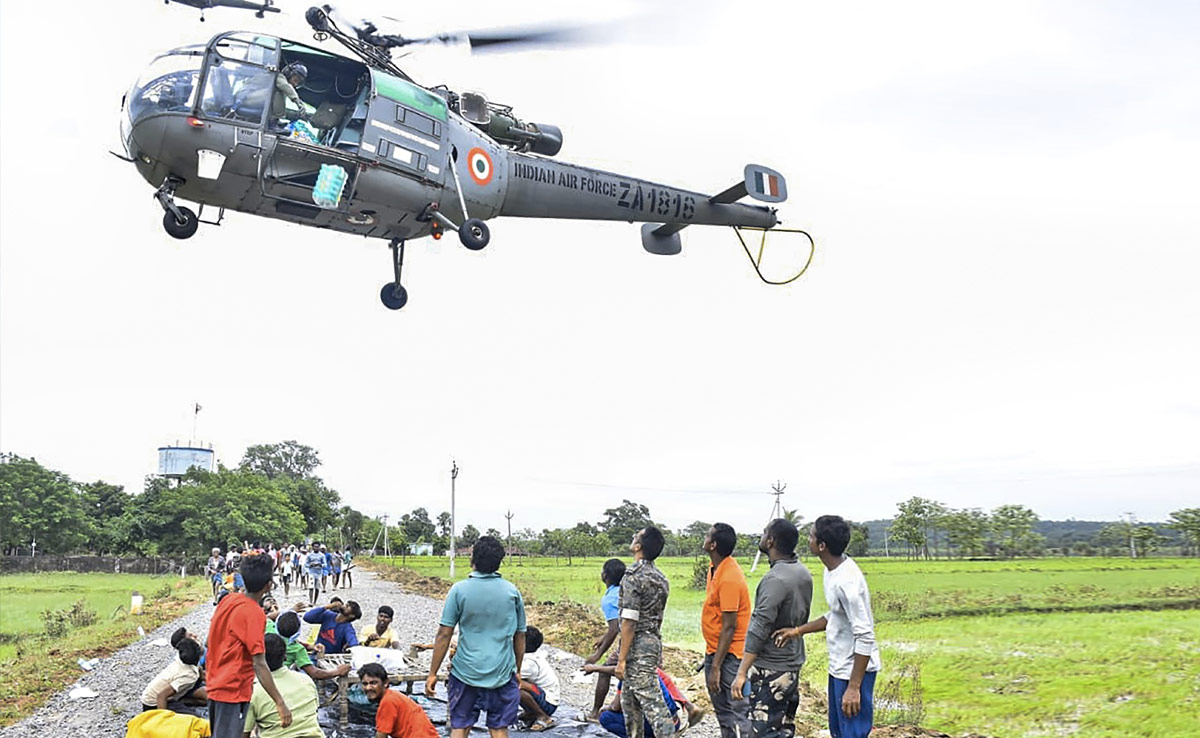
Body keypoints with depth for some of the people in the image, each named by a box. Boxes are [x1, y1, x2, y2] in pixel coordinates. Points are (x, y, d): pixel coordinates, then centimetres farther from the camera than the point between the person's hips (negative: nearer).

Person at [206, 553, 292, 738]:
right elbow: (259, 665, -24)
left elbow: (210, 641, 15)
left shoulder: (228, 600, 3)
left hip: (215, 686, 8)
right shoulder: (254, 613, -20)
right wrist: (280, 703, -24)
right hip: (234, 691, -8)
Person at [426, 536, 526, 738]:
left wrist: (432, 673, 0)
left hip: (466, 672, -1)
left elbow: (444, 635, -7)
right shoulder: (512, 592, -1)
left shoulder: (460, 590, -7)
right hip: (502, 673, 1)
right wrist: (517, 670, 19)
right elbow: (520, 636, 6)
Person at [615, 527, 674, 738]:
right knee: (629, 701, 20)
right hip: (654, 642, 10)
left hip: (638, 648, -10)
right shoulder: (660, 578, 11)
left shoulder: (633, 577, -17)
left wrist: (622, 659, -16)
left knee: (653, 704, -10)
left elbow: (629, 622, -20)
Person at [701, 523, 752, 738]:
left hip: (729, 656, -10)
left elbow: (729, 627, -23)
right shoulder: (715, 567, 6)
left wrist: (716, 668, -22)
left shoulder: (729, 578, -23)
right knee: (723, 712, 17)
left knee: (738, 715, -7)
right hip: (714, 651, 10)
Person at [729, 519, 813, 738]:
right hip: (793, 665, 9)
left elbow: (759, 629, -26)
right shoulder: (803, 573, 7)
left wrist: (741, 673, -26)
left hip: (771, 670, -9)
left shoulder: (776, 579, -22)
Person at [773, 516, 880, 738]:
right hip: (838, 668, 10)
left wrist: (854, 687, -25)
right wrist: (798, 631, 13)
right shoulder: (833, 570, 5)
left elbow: (864, 637, -26)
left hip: (855, 670, -10)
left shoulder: (847, 582, -27)